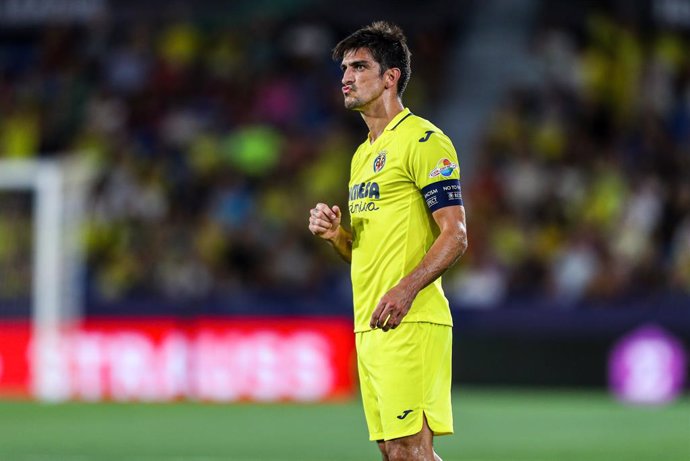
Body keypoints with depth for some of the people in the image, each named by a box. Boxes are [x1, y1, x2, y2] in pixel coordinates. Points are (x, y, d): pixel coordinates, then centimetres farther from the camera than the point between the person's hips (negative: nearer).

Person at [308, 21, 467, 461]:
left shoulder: (423, 140, -7)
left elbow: (455, 235, -14)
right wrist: (335, 233, 5)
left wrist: (406, 290, -27)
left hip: (410, 323, -9)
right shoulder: (364, 154, 22)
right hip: (368, 325, 9)